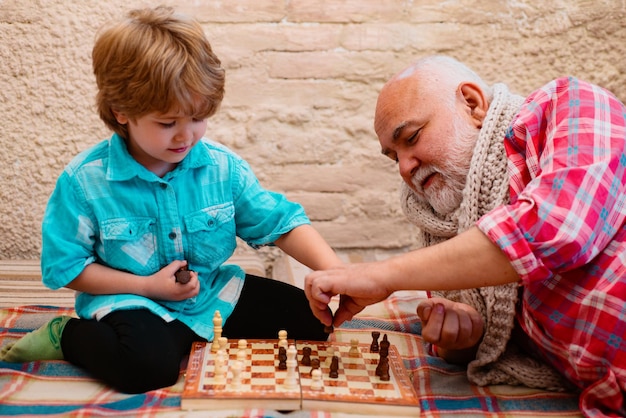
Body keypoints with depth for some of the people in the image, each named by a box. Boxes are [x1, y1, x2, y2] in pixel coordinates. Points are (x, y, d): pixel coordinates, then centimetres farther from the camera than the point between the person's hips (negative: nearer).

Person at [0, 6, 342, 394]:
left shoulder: (223, 166, -8)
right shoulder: (84, 180, -15)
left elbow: (282, 222, -6)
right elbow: (65, 267, -9)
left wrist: (335, 271, -22)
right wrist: (148, 286, -18)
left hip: (213, 293, 5)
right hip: (131, 300, -5)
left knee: (309, 316, 0)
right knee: (148, 362, -37)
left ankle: (190, 335, 9)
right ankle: (69, 336, -4)